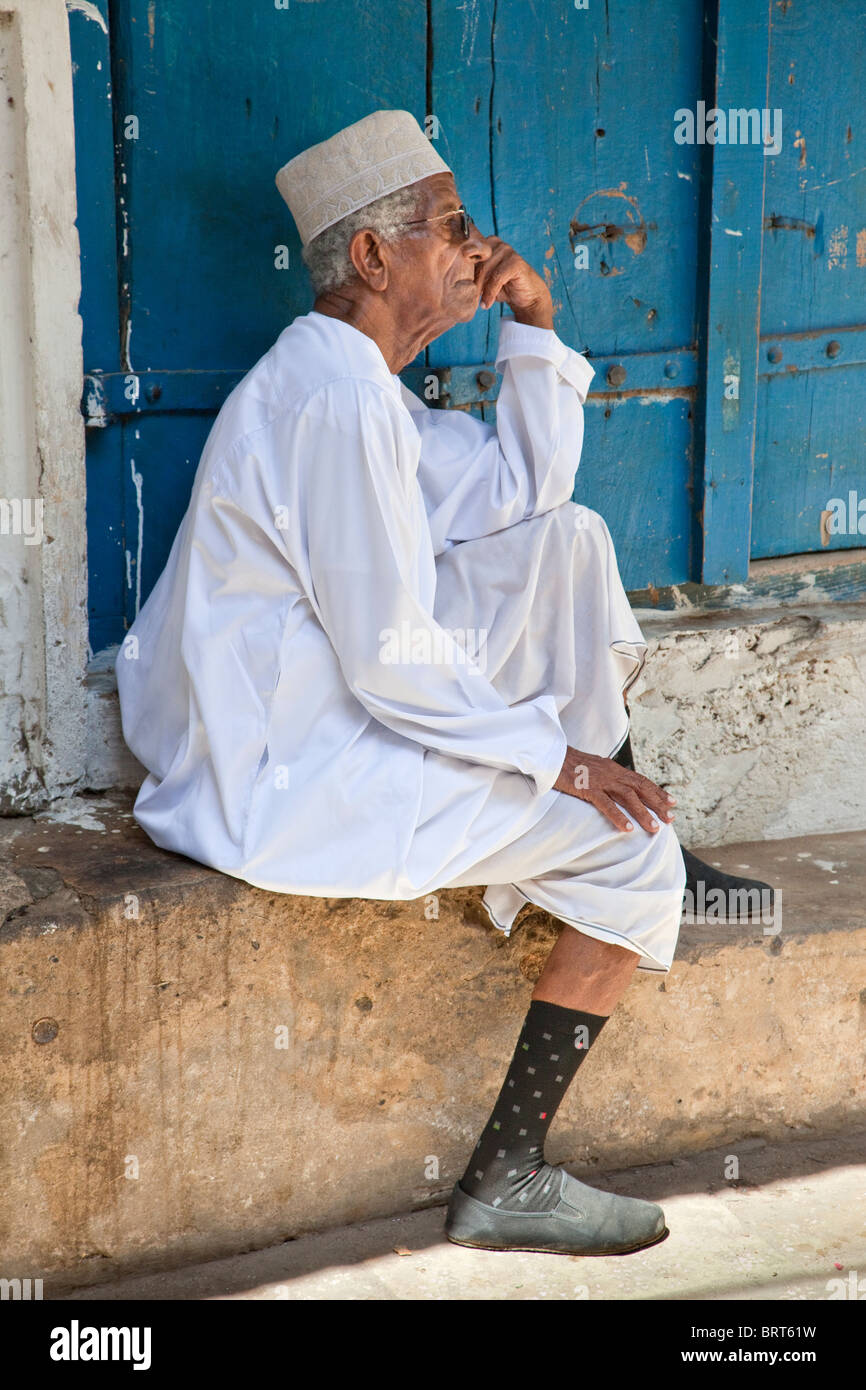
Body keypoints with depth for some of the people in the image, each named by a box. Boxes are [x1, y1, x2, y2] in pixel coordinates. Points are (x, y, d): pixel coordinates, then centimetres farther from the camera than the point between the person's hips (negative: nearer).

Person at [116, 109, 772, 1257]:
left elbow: (526, 489, 19)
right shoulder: (336, 402, -22)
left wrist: (537, 328, 9)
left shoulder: (347, 377, 11)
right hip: (287, 788, -10)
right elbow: (392, 663, -24)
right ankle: (507, 1185, -2)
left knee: (570, 540, 10)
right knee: (639, 855, -8)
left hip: (303, 718, 10)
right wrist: (557, 757, -15)